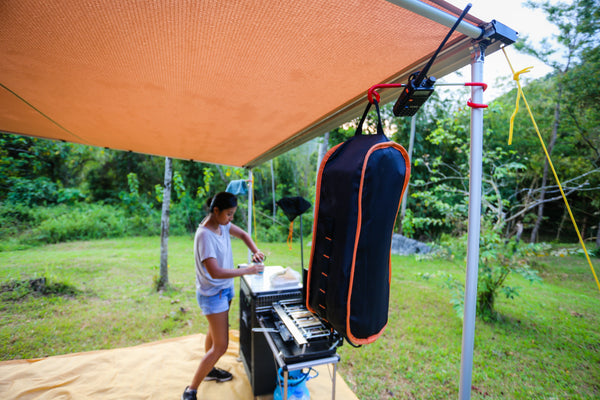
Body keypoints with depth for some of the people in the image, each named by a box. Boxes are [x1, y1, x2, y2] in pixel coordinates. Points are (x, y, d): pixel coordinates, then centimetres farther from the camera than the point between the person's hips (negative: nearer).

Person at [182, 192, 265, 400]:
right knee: (221, 346, -1)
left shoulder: (222, 224, -5)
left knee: (214, 332, 26)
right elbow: (215, 272, -33)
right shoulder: (205, 235, -29)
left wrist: (255, 251, -6)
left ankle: (209, 370, 49)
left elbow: (242, 234, 11)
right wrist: (247, 270, -31)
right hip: (212, 294, -8)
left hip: (224, 289, 9)